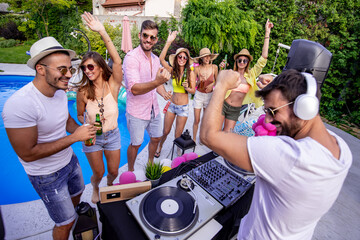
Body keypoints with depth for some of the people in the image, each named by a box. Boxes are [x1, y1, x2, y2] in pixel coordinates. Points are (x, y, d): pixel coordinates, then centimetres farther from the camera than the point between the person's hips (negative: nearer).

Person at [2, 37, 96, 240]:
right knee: (65, 223, 11)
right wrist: (74, 138, -30)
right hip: (47, 175, -7)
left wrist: (82, 131, -14)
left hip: (69, 160, 8)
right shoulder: (19, 104, -32)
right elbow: (27, 154, -28)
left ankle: (72, 218, 64)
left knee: (77, 193, 32)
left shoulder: (60, 91, -8)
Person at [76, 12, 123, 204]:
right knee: (98, 173, 14)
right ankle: (95, 188, 51)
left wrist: (103, 32, -38)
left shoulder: (112, 86, -15)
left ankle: (109, 185, 53)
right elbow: (80, 115, 2)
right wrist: (88, 124, -20)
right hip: (92, 137, 0)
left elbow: (117, 62, -32)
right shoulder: (83, 92, -12)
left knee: (113, 172, 16)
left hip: (112, 135, 0)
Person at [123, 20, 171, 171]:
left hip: (154, 109, 7)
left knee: (156, 138, 20)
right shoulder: (131, 57, -18)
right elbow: (134, 89, -28)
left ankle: (150, 163, 46)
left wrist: (163, 92, -7)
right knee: (136, 144, 9)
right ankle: (130, 171, 36)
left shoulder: (156, 59, 6)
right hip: (137, 112, -7)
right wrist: (157, 82, -45)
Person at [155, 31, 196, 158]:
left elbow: (193, 90, -4)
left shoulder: (190, 72, -7)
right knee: (165, 132, 12)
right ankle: (159, 147, 41)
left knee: (178, 136, 9)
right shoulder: (172, 70, -3)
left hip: (183, 107, -1)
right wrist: (168, 42, -25)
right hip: (171, 105, 2)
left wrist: (187, 88, -25)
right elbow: (161, 59, -18)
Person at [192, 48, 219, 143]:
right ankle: (194, 139, 20)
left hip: (209, 95, 2)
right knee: (196, 120, 2)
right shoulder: (197, 68, -10)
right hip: (199, 95, -1)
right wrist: (199, 81, -23)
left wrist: (212, 85, -11)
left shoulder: (214, 67, -6)